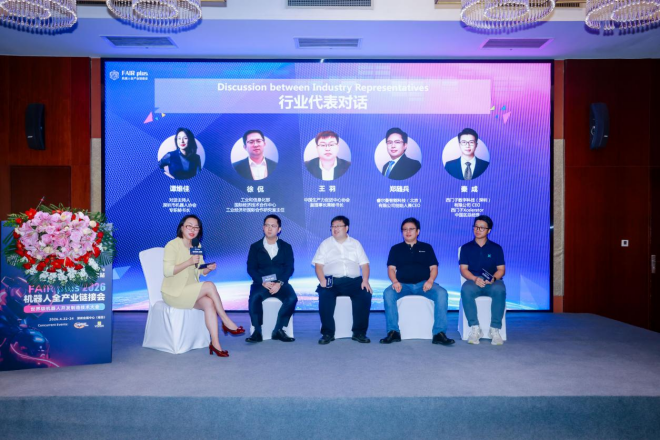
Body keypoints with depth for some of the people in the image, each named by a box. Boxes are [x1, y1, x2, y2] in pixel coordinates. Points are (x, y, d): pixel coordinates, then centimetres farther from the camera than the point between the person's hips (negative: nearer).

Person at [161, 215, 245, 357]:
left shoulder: (197, 246, 10)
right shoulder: (172, 245, -12)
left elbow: (201, 272, 10)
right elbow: (167, 271, -22)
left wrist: (209, 268, -12)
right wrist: (189, 262, -30)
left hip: (191, 291, 6)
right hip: (174, 292, -6)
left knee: (209, 303, -24)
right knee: (209, 285, -26)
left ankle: (215, 343, -25)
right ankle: (226, 322, -13)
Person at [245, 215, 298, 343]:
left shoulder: (286, 247, 12)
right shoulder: (255, 247, 10)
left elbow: (289, 268, 1)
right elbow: (251, 269, 1)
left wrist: (279, 283, -17)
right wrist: (263, 282, -16)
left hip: (280, 283, 1)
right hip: (261, 283, -1)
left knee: (292, 298, -29)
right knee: (254, 298, -33)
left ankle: (278, 330, -16)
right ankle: (257, 332, -21)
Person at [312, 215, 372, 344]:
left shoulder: (355, 244, 18)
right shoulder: (325, 244, 15)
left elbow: (364, 264, 11)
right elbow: (318, 265, 5)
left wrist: (365, 280, -8)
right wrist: (322, 281, -14)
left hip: (353, 280, 1)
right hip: (332, 280, -1)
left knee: (365, 294, -28)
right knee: (324, 295, -33)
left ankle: (359, 332, -15)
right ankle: (328, 333, -19)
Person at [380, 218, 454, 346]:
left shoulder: (426, 247, 19)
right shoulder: (396, 249, 17)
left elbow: (434, 268, 10)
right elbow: (391, 268, 8)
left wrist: (430, 280, -11)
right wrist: (395, 281, -14)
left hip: (423, 283, 0)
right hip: (403, 284, 0)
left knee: (441, 293, -30)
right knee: (388, 293, -32)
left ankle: (439, 333, -26)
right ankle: (393, 332, -25)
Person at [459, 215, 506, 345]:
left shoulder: (496, 248, 13)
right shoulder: (466, 248, 12)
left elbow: (501, 269, 6)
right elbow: (463, 269, 3)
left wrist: (493, 279, -17)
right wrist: (475, 279, -17)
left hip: (492, 282, 0)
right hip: (473, 281, 0)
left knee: (500, 289, -36)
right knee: (466, 289, -36)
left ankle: (495, 329, -29)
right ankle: (474, 328, -29)